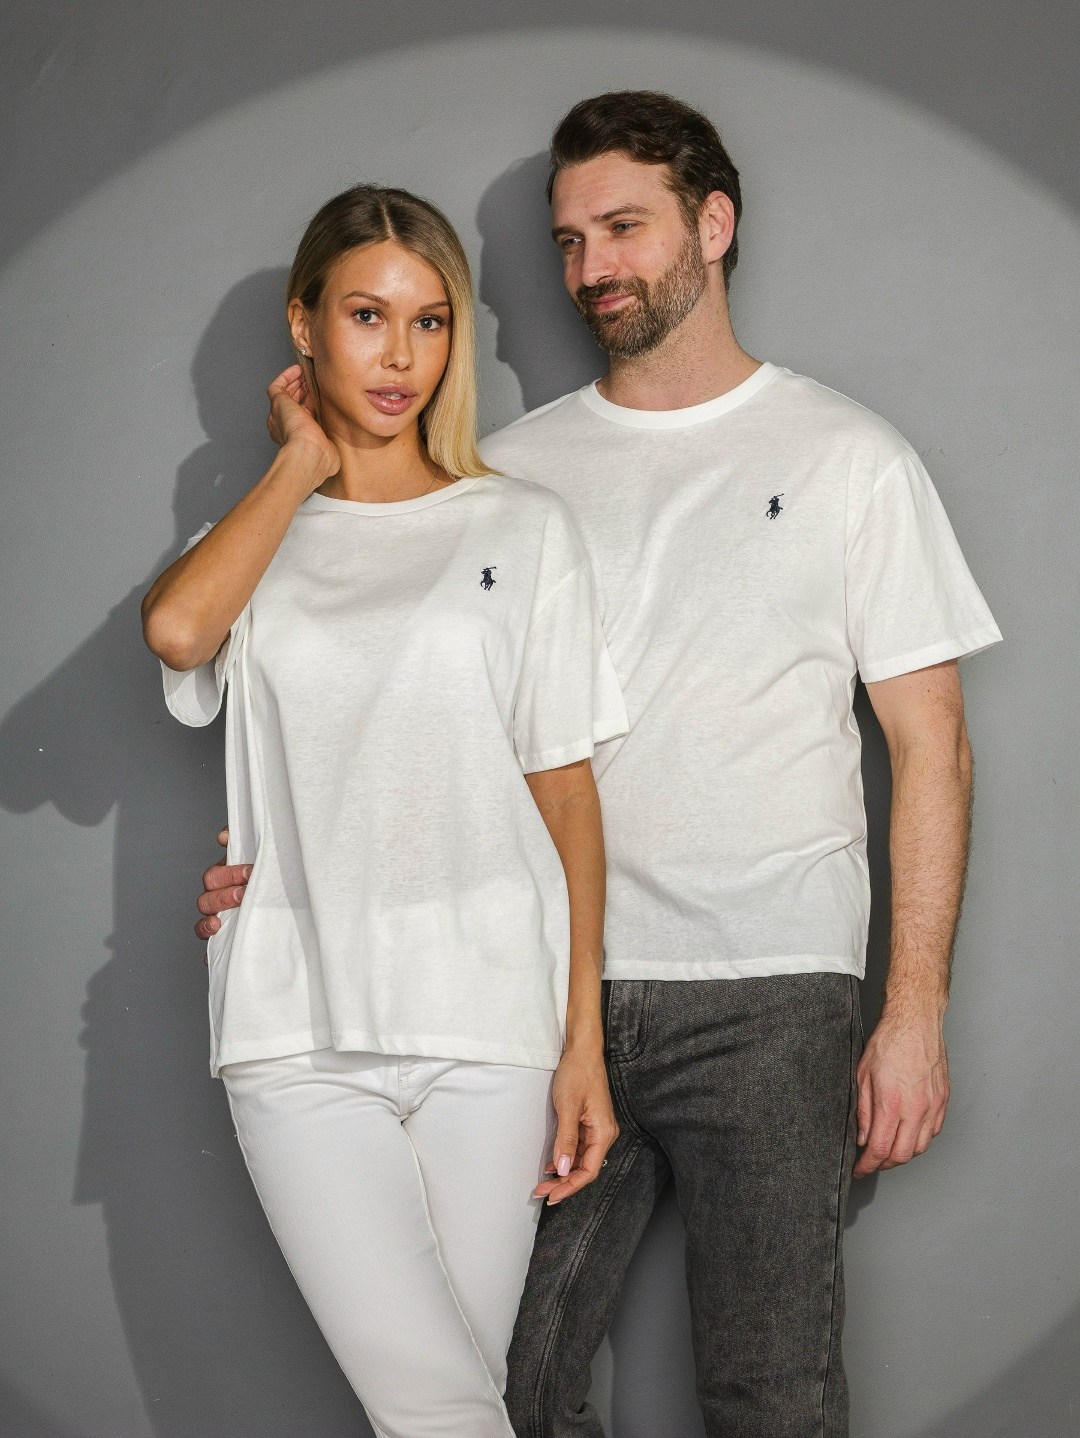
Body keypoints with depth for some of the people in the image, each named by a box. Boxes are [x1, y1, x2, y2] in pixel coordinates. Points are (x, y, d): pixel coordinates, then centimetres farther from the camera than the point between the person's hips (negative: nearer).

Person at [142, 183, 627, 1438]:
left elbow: (564, 786, 6)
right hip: (297, 1029, 0)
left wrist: (583, 1039, 0)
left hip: (486, 1021, 0)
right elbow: (176, 627, -11)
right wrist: (305, 462, 3)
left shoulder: (521, 528, 11)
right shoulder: (256, 541, 14)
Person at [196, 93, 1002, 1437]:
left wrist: (914, 1009, -4)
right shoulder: (514, 468, 12)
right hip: (550, 989, 3)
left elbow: (931, 741, 3)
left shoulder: (845, 456, 4)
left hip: (765, 998, -2)